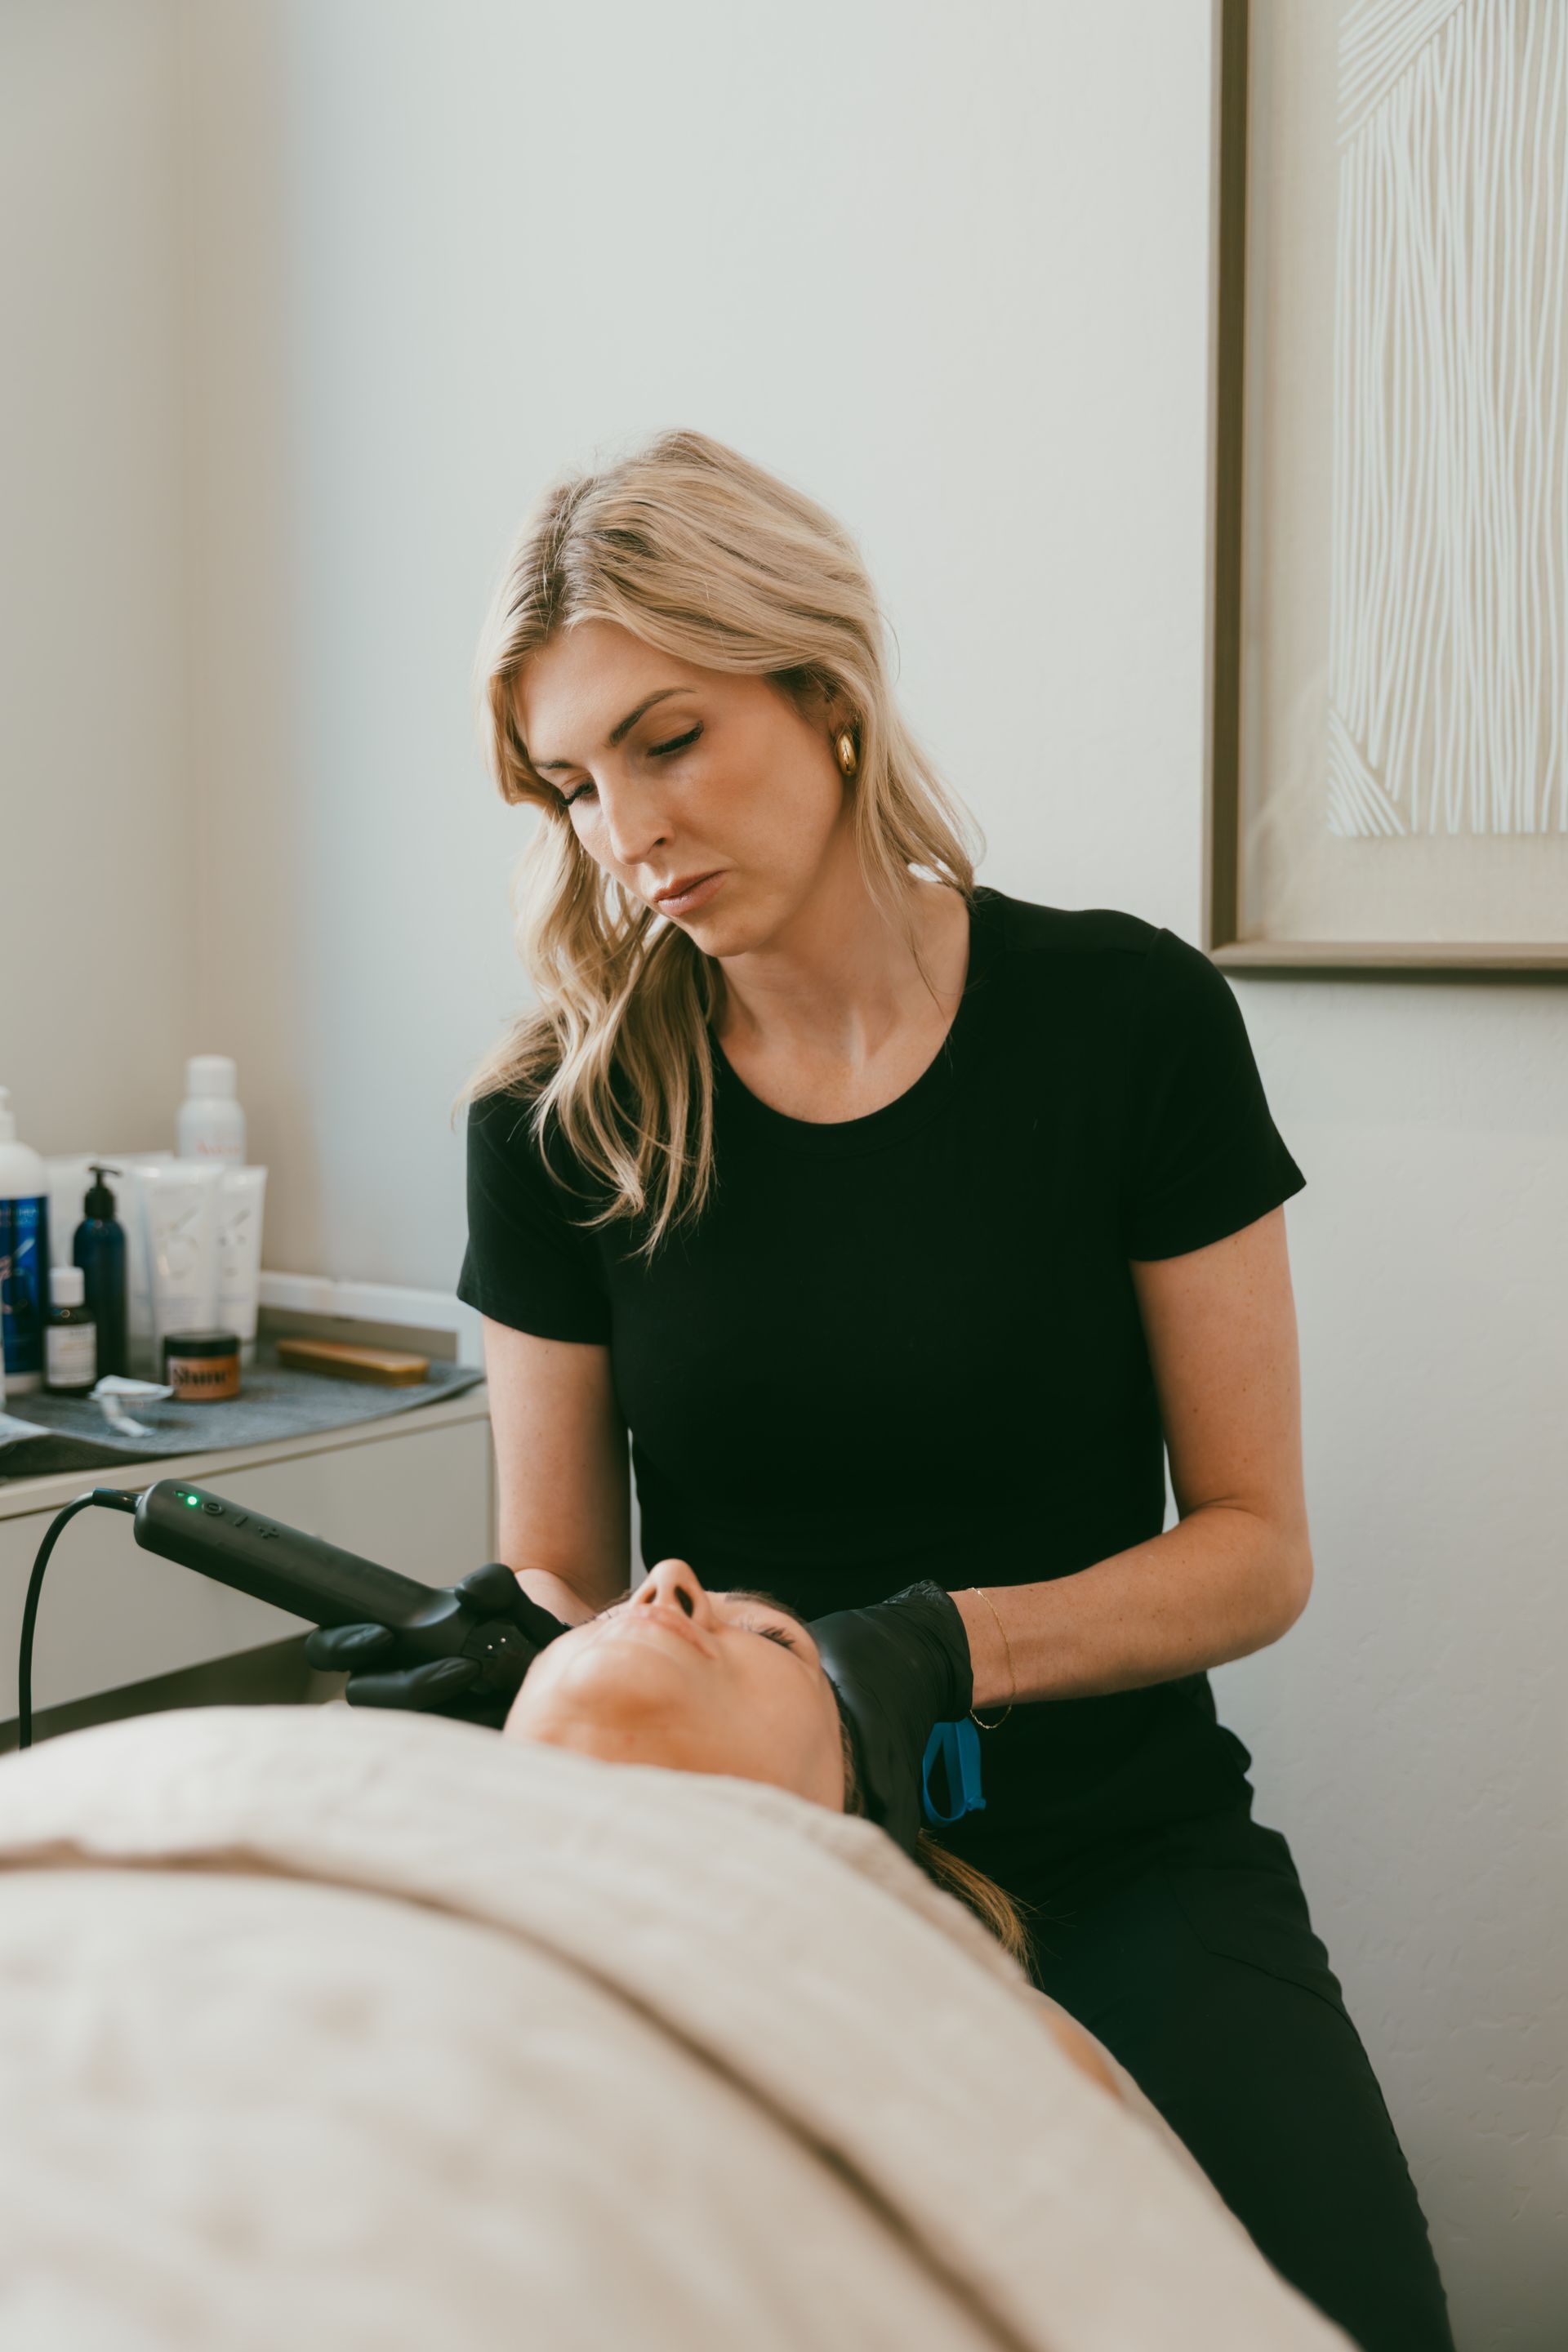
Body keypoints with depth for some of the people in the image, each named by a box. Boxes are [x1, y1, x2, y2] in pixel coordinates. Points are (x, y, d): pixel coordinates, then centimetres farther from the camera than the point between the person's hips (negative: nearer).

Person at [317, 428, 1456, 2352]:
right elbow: (560, 1566, 8)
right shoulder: (559, 1121, -1)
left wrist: (960, 1642, -19)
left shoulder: (1121, 1020, -5)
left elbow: (1254, 1548, -2)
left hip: (1120, 1859, 0)